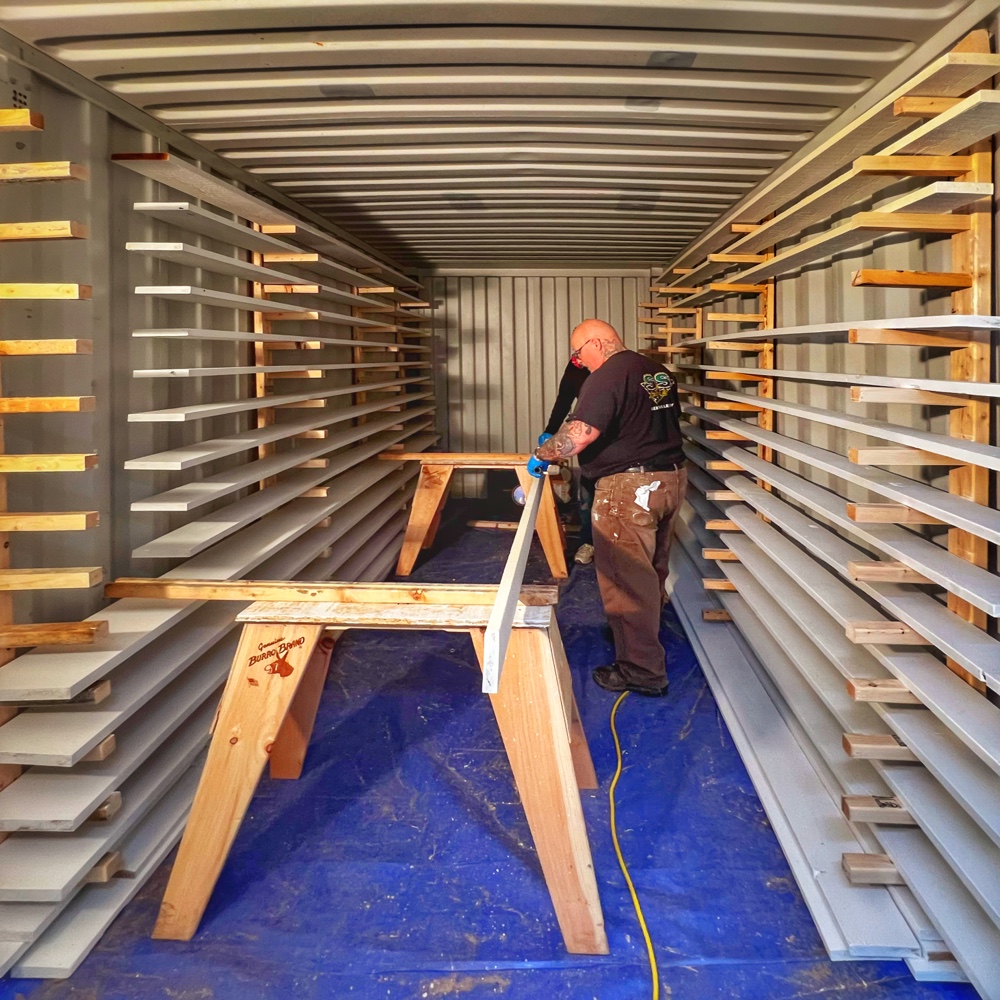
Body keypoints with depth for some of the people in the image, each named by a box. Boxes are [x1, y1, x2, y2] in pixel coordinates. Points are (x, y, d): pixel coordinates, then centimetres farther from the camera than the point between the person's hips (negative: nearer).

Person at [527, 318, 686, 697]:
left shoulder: (606, 377, -15)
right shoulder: (658, 372, 13)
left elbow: (581, 433, -25)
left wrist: (543, 454, -10)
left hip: (630, 488, -9)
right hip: (671, 478, 9)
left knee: (626, 579, -2)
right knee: (653, 569, 22)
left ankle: (642, 670, 4)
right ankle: (647, 636, 39)